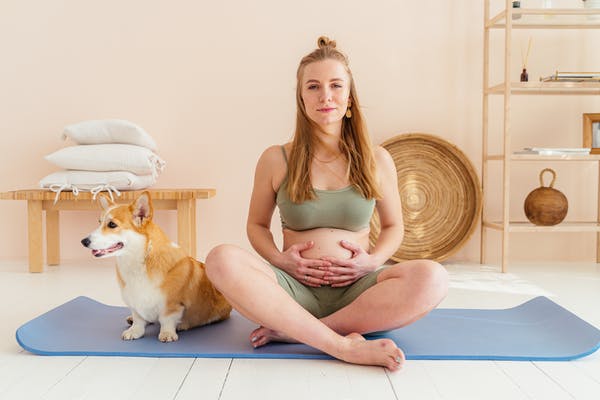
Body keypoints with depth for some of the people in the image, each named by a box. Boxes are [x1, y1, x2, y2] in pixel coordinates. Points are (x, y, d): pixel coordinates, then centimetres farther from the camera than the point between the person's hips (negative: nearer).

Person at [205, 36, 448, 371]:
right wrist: (279, 259, -6)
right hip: (295, 287, -1)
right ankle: (345, 346, -33)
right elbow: (257, 224, 15)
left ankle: (293, 331, -23)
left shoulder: (377, 160, 8)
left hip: (356, 289, 1)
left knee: (432, 277, -29)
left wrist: (373, 261, -5)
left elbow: (393, 226, 17)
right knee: (222, 259, -30)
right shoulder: (275, 160, 5)